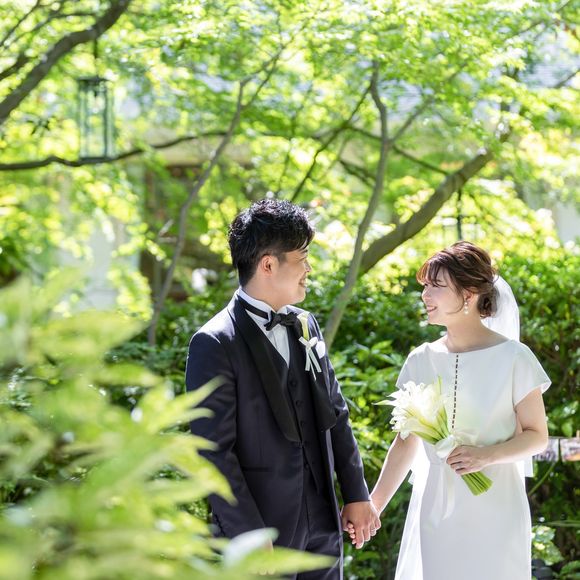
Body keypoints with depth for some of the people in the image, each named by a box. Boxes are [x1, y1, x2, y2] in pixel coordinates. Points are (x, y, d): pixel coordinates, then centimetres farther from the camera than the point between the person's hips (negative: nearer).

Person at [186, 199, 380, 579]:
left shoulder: (305, 325, 9)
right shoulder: (215, 344, -14)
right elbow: (213, 451, -16)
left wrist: (357, 494, 13)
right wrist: (248, 538, -17)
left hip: (322, 523, 7)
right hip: (260, 527, -6)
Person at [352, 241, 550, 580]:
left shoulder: (513, 358, -8)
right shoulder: (422, 361, 2)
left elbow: (537, 436, -2)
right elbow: (407, 441, 7)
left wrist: (487, 455, -19)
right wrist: (375, 504, 0)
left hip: (493, 509, -3)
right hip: (433, 509, 3)